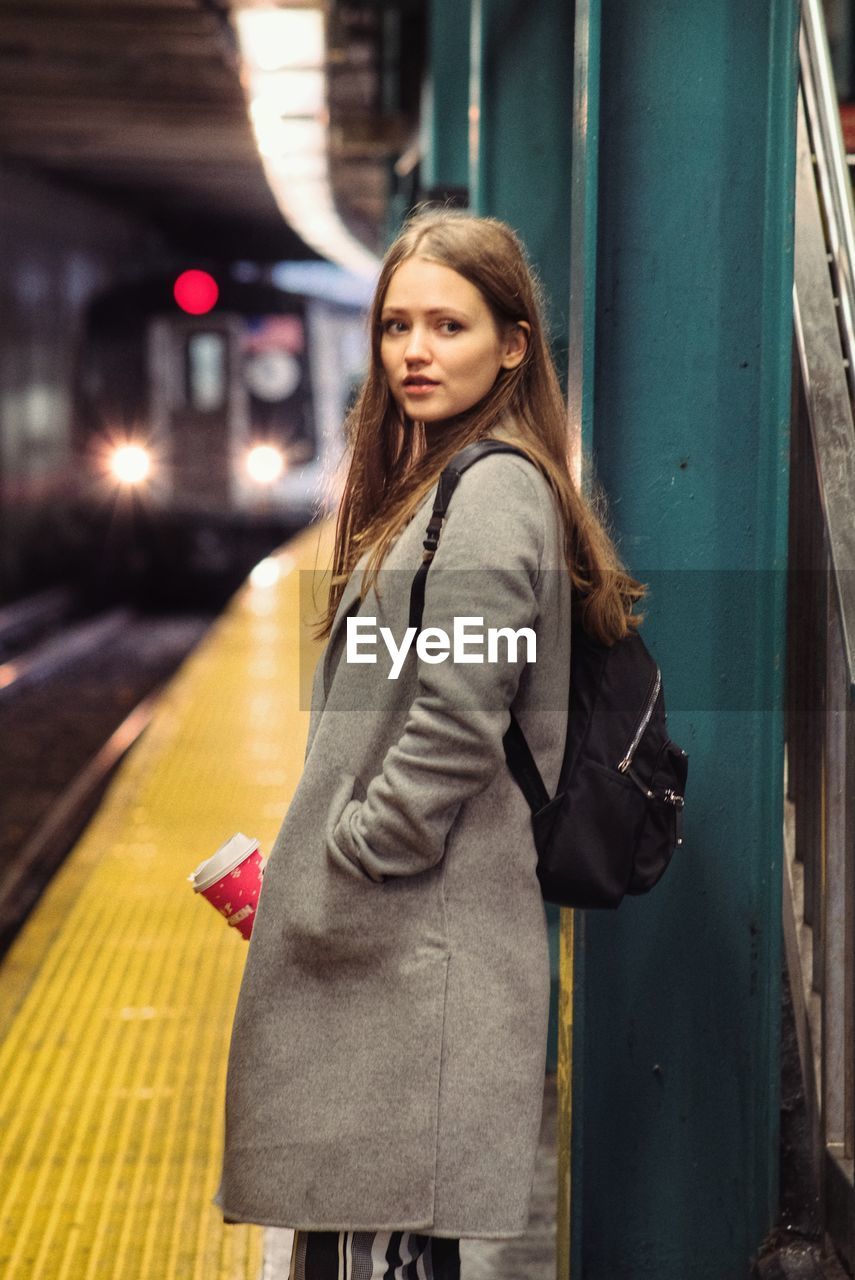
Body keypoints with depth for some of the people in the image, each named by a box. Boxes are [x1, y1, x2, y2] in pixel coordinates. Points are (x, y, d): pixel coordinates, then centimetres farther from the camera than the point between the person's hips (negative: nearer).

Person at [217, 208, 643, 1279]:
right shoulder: (431, 485, 20)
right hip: (380, 940, 10)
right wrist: (296, 875, 16)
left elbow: (455, 726, -19)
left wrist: (339, 870, -12)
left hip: (419, 944, -10)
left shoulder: (496, 490, -11)